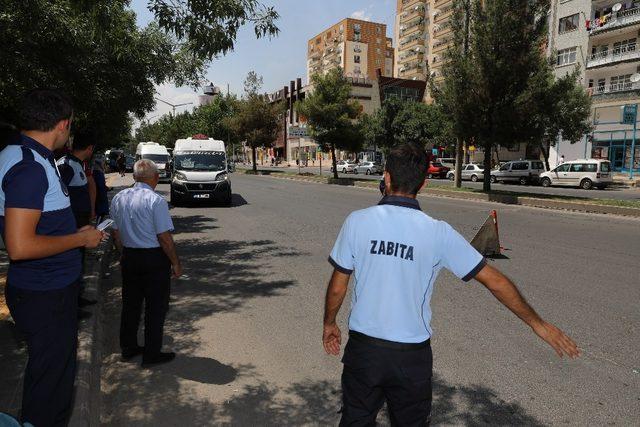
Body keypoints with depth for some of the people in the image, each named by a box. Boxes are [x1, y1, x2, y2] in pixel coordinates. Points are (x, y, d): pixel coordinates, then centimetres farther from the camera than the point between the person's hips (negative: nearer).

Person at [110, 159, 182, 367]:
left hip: (129, 257, 7)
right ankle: (152, 354, 15)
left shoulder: (118, 198, 3)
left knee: (130, 303, 19)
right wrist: (176, 263, -7)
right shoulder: (155, 200, -18)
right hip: (154, 258, -6)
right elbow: (164, 237, -18)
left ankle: (128, 347, 32)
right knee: (156, 307, 6)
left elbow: (116, 233, 11)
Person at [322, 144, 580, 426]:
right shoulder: (438, 232, -11)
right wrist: (537, 323, 8)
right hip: (412, 355, 0)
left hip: (363, 347, 0)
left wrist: (329, 324, 14)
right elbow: (495, 281, -6)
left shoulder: (357, 221, -11)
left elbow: (337, 287, -5)